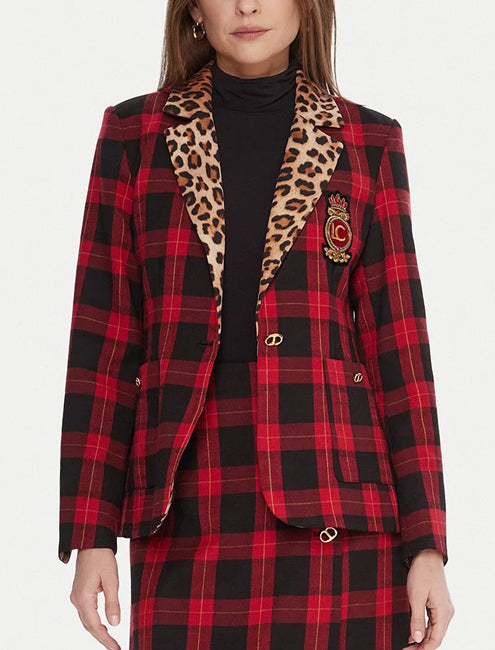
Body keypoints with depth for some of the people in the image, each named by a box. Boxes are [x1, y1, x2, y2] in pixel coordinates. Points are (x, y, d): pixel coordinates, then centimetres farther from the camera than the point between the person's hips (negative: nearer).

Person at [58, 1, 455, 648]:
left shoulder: (369, 143, 8)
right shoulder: (134, 134, 7)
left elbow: (397, 342, 5)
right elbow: (104, 341, 5)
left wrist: (427, 544, -1)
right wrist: (91, 536, 0)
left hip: (331, 513, 0)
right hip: (190, 516, 0)